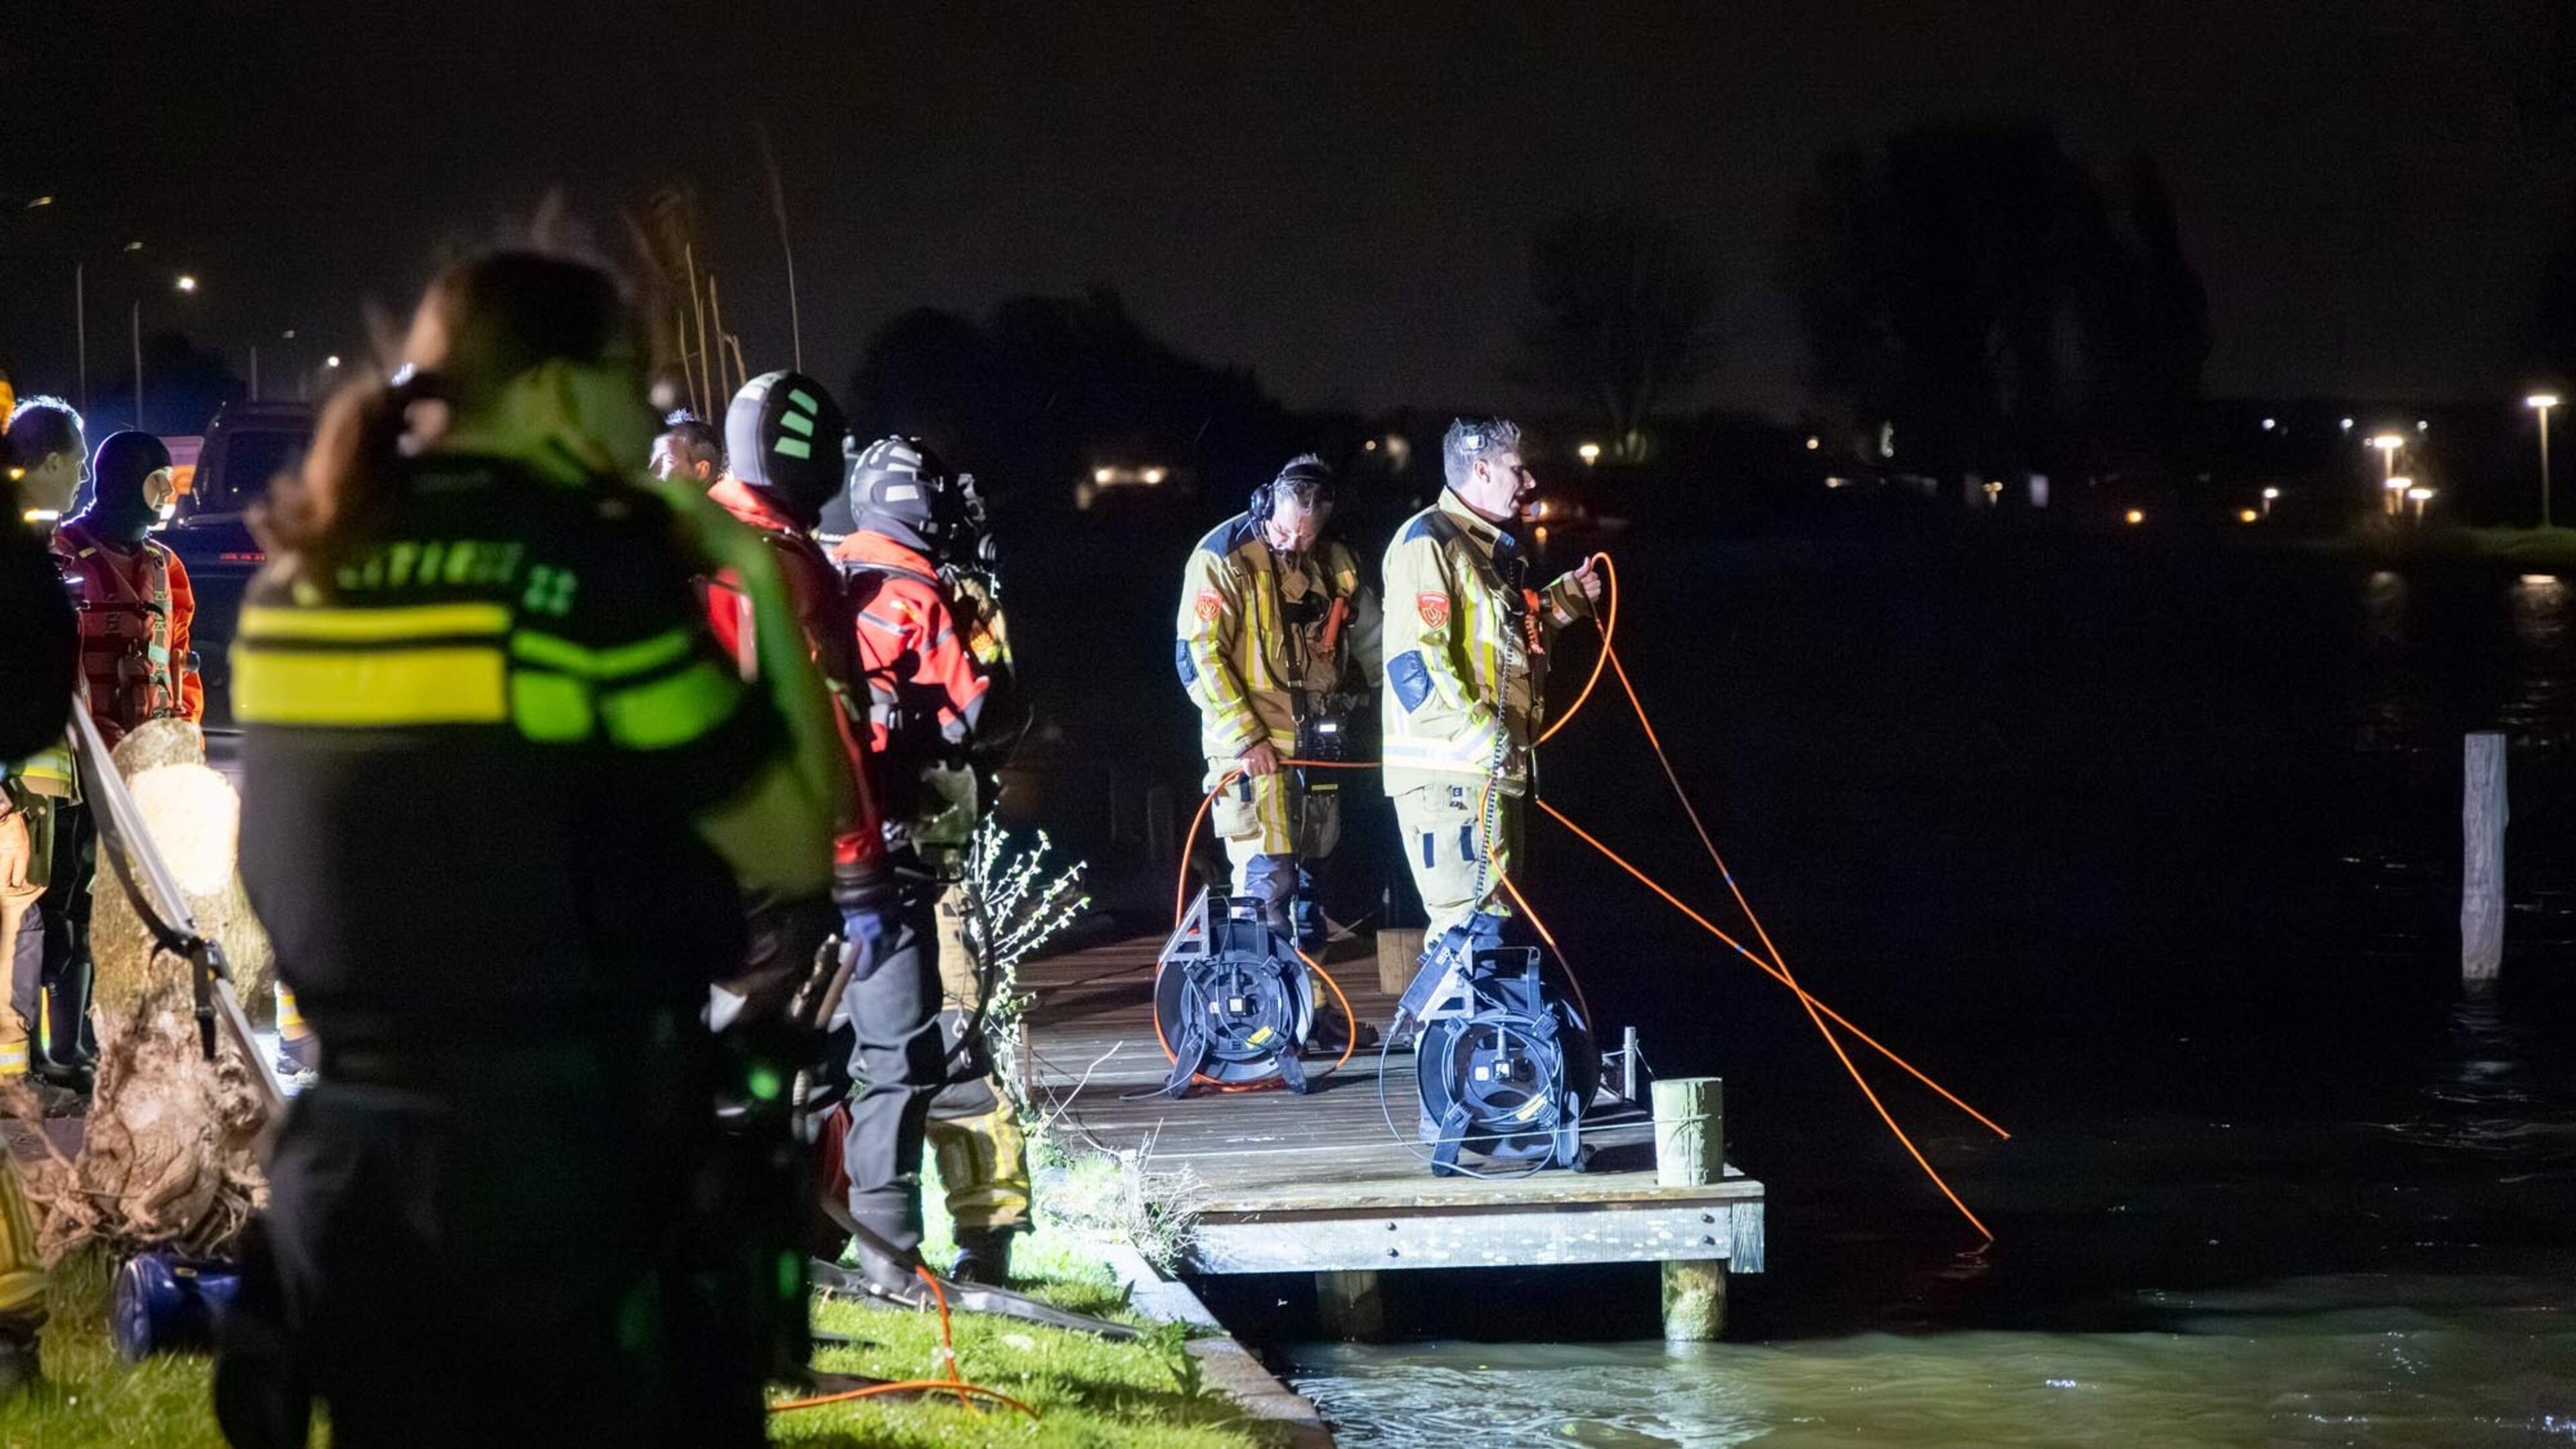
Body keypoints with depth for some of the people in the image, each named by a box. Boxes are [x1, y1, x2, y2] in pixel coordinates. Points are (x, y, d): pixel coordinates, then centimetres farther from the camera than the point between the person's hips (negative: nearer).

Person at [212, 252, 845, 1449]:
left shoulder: (297, 583, 6)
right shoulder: (593, 568, -11)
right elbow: (796, 851, -7)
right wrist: (765, 583, 1)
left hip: (339, 1182, 6)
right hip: (574, 1187, -6)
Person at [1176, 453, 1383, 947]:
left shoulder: (1336, 563, 6)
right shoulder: (1223, 559, -11)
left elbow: (1370, 640, 21)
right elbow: (1198, 656, -13)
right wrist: (1244, 737, -17)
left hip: (1318, 742, 6)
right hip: (1253, 746, -6)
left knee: (1306, 872, 12)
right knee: (1268, 875, -12)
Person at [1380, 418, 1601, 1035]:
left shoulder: (1491, 549, 19)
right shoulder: (1428, 542, -13)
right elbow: (1413, 661, -21)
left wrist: (1569, 596, 20)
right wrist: (1480, 736, -24)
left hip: (1493, 770, 10)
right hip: (1448, 771, -10)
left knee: (1487, 916, 14)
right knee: (1472, 921, -13)